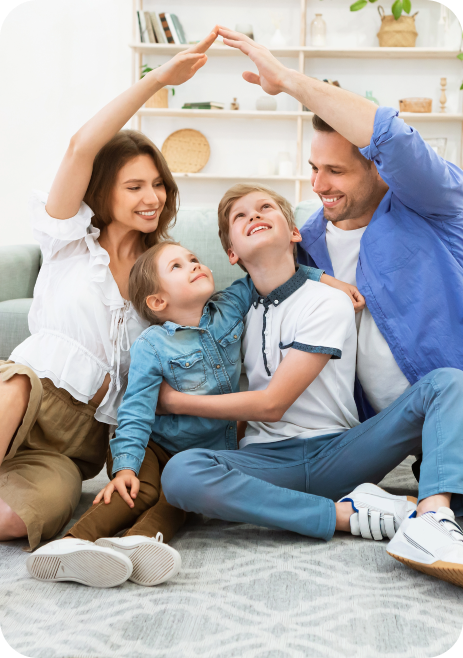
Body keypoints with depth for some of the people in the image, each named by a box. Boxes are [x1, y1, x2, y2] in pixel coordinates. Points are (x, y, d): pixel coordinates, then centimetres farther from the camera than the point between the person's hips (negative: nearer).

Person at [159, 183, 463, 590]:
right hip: (267, 461, 2)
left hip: (337, 453, -2)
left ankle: (430, 522, -45)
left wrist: (175, 401, -2)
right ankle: (348, 514, -27)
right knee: (180, 473, -32)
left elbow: (271, 404, -7)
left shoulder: (328, 303, -2)